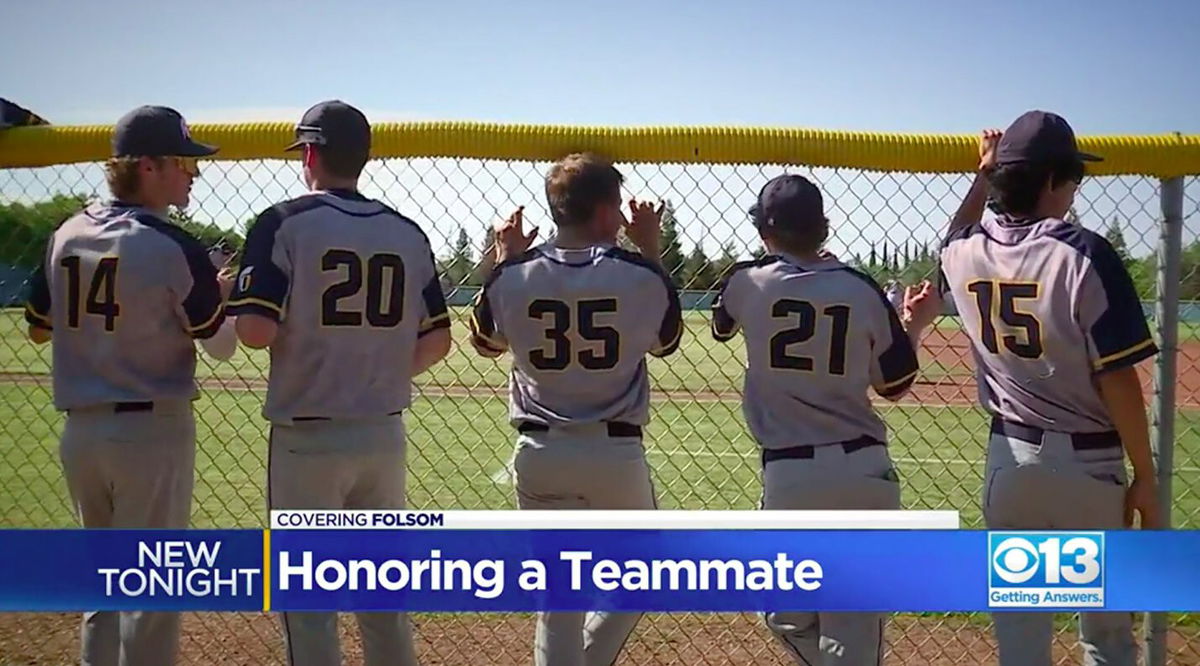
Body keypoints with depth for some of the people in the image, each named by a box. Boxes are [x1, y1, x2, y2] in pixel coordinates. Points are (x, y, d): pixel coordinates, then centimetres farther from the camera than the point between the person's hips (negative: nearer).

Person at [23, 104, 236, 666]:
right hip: (152, 430, -6)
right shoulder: (175, 248, -14)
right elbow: (222, 345, -6)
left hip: (79, 430, 6)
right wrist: (223, 296, 12)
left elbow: (38, 327, 15)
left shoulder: (65, 235, 4)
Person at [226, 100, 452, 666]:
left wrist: (234, 303, 5)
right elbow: (437, 341, 6)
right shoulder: (407, 233, 6)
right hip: (384, 434, 5)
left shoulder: (285, 223, -8)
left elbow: (255, 331, -17)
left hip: (308, 438, -4)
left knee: (307, 599, 6)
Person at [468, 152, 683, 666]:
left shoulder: (513, 275, -4)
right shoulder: (639, 274, -8)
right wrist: (650, 249, 15)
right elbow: (667, 340, 12)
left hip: (540, 454, 2)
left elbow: (486, 341, 15)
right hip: (616, 453, -2)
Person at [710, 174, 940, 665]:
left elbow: (721, 328, 22)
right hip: (866, 470, 2)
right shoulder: (862, 289, 1)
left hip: (789, 474, -2)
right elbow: (895, 385, 9)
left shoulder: (748, 281, -2)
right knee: (854, 624, 8)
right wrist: (916, 324, 24)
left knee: (789, 615, 18)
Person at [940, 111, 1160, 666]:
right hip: (1088, 462, -4)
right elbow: (1117, 378, -15)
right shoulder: (1085, 254, -16)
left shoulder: (967, 255, 0)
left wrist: (982, 177, 32)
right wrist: (1145, 476, -7)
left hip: (1009, 457, 4)